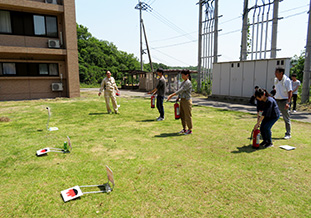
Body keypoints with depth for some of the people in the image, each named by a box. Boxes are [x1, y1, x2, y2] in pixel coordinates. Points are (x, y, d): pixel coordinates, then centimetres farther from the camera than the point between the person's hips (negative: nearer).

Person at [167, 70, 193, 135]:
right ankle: (184, 129, 26)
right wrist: (178, 98, 14)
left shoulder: (188, 82, -17)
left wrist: (171, 95, -26)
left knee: (188, 116, 1)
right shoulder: (183, 82, 13)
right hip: (182, 100, 9)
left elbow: (181, 90, -24)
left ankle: (190, 130, 14)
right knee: (182, 115, 14)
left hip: (187, 101, -9)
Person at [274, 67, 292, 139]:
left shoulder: (287, 80, -12)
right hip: (276, 101, 6)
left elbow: (290, 92, -15)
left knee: (286, 118, 4)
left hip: (284, 101, -6)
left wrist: (288, 102, -23)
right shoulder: (275, 80, 8)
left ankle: (288, 134, 15)